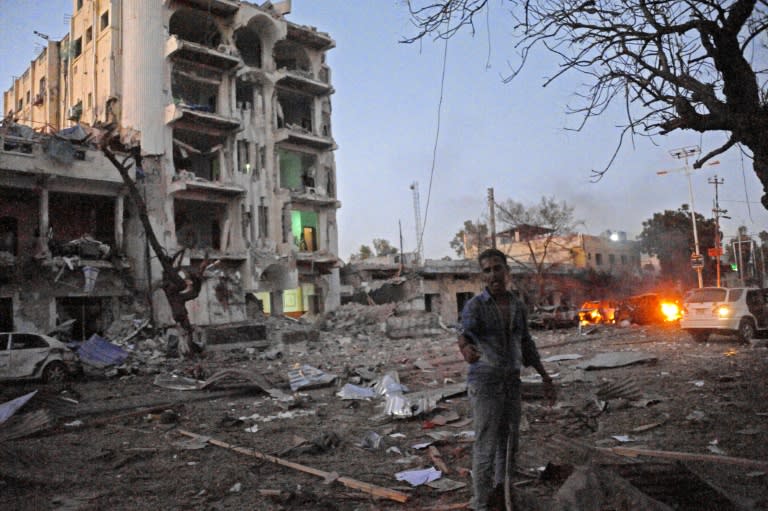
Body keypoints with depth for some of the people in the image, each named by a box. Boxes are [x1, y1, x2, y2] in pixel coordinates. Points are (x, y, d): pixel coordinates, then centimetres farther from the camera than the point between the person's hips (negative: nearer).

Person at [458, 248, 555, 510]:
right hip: (484, 385, -6)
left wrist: (546, 377, 14)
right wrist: (465, 349, -58)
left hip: (511, 384, 6)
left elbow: (525, 345, 15)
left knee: (509, 444, 15)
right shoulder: (474, 305, -15)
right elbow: (465, 336, -33)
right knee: (486, 447, 0)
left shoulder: (518, 306, 6)